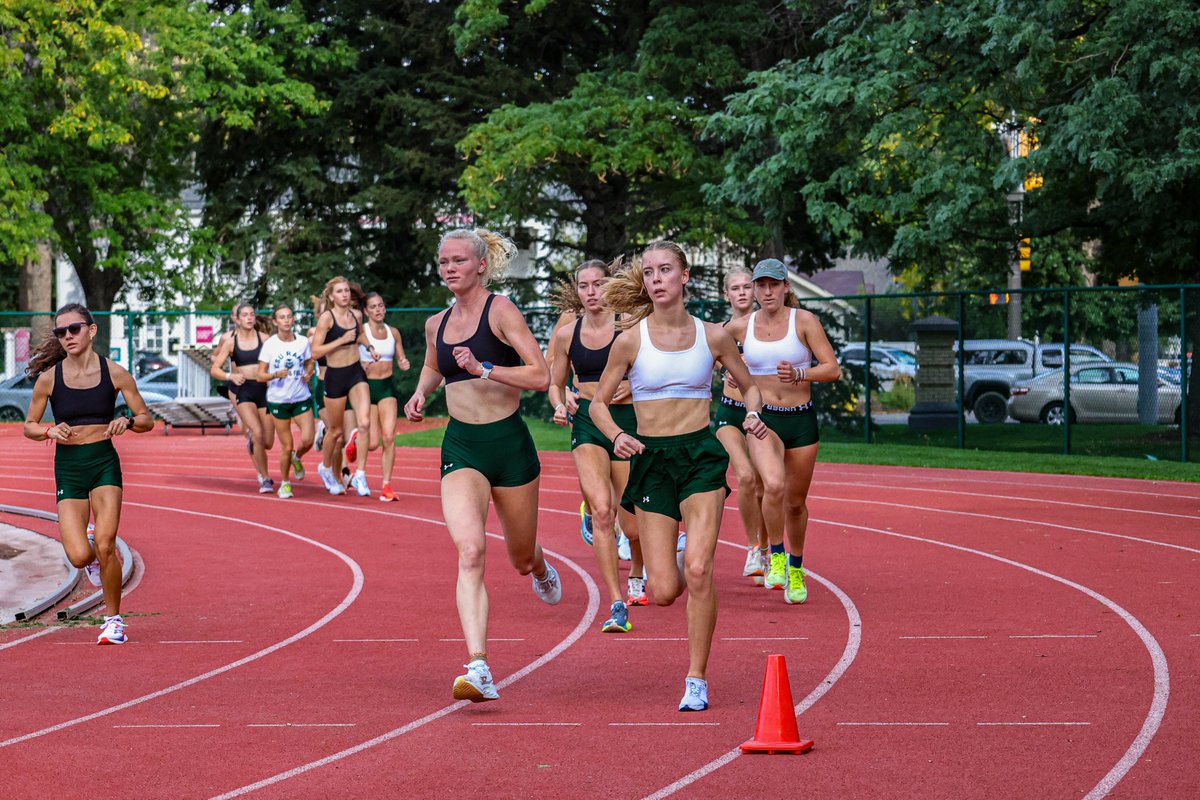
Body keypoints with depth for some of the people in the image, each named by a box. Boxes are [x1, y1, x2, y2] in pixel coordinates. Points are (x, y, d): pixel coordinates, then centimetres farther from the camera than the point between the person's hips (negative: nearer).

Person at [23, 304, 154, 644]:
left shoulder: (114, 373, -3)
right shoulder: (48, 378, -3)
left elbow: (147, 420, 4)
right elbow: (29, 426, 8)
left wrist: (128, 422, -18)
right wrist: (50, 431, -14)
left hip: (104, 463, -1)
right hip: (67, 467, 1)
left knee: (105, 545, -15)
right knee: (79, 557, -11)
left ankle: (113, 620, 6)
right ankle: (92, 551, 30)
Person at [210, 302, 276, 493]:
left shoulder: (264, 338, 2)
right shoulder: (230, 341, 1)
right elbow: (214, 369, 0)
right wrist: (231, 376, -18)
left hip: (263, 389, 2)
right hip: (242, 390, -2)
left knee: (268, 443, 3)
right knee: (257, 433, -21)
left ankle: (252, 444, 42)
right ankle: (265, 478, -7)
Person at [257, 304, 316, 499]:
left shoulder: (303, 342, 1)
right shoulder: (269, 345, -5)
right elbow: (260, 375, -4)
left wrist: (308, 373, -6)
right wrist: (275, 375, -23)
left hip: (302, 398, 2)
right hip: (278, 400, -2)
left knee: (308, 439, -15)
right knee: (286, 446, 0)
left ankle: (297, 458, 20)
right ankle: (284, 483, 22)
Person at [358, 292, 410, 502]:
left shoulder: (393, 332, 6)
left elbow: (400, 358, 16)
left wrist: (403, 364, -6)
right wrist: (362, 366, -26)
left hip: (387, 387, 3)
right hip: (367, 386, -3)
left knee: (389, 437, -11)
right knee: (372, 443, -6)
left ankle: (386, 485, -3)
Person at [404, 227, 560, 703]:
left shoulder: (500, 311, -7)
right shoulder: (436, 324, 9)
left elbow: (541, 377, -15)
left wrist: (484, 368, -24)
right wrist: (420, 393, 12)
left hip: (509, 444, -3)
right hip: (460, 449, 3)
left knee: (521, 559, 14)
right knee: (470, 552, -20)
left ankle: (541, 569, 55)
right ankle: (479, 670, -28)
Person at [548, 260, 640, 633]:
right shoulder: (566, 335, 5)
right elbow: (555, 384, 17)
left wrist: (633, 384, -17)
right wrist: (559, 406, -3)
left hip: (627, 421, -1)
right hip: (587, 423, 1)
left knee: (633, 526, 3)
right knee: (602, 511, -21)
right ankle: (617, 606, -18)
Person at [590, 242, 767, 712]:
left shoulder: (712, 336, 2)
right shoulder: (631, 340, -1)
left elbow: (749, 386, 16)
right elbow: (599, 403, 6)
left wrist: (753, 415, -5)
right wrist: (616, 437, -13)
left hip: (701, 455, 0)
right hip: (652, 461, 0)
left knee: (698, 570, -18)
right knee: (664, 592, -5)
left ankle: (697, 681, -4)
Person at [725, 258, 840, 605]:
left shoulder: (804, 321, -4)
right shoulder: (741, 326, 2)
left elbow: (832, 369, -9)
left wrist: (799, 374, -23)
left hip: (801, 420, 0)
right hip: (762, 419, 0)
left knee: (795, 501, 11)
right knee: (774, 485, -27)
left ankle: (796, 567, 36)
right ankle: (776, 556, -5)